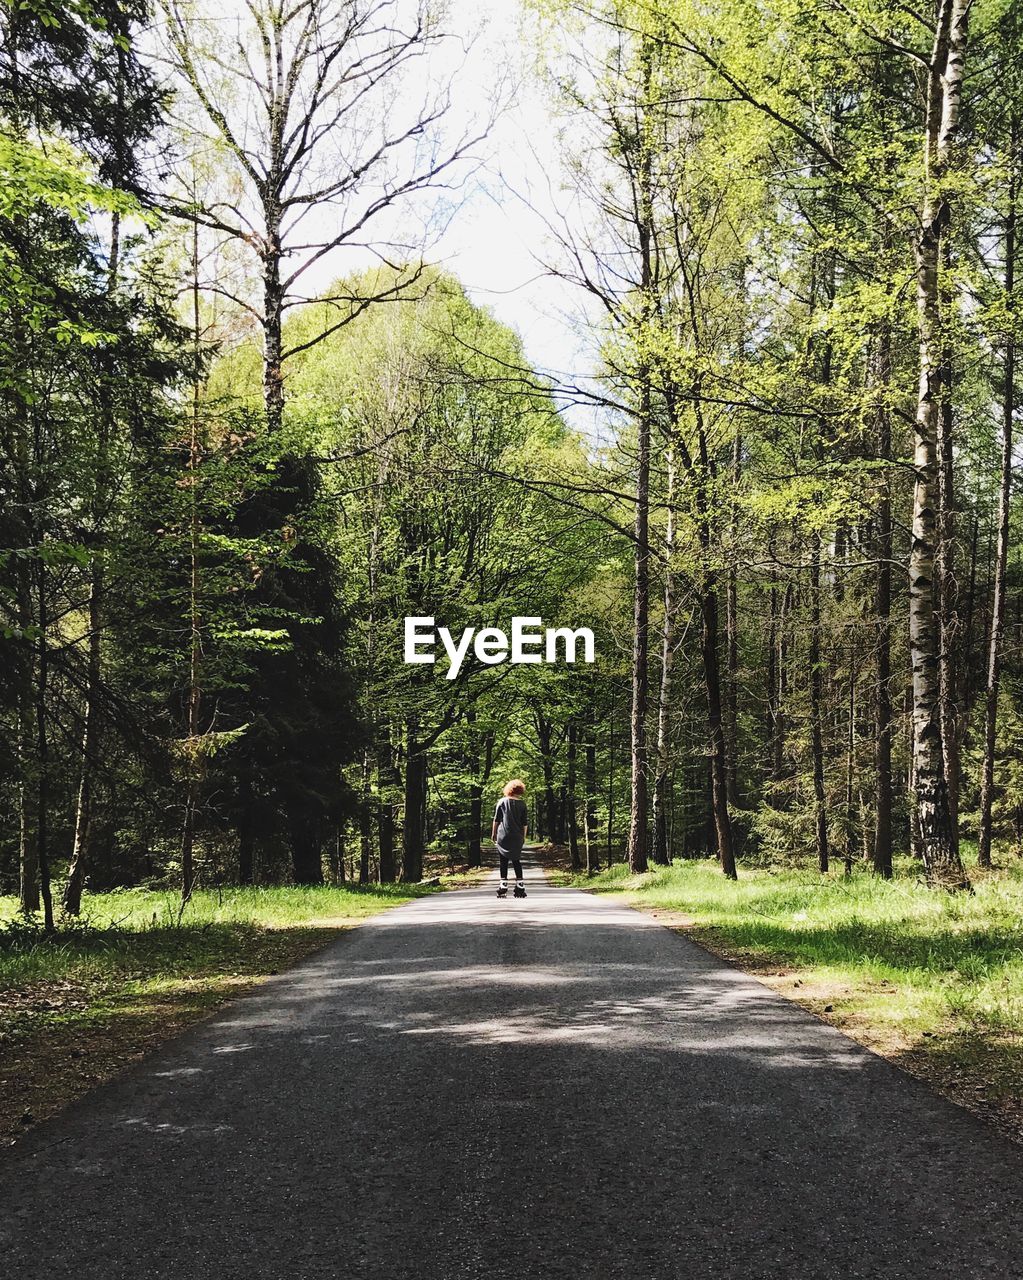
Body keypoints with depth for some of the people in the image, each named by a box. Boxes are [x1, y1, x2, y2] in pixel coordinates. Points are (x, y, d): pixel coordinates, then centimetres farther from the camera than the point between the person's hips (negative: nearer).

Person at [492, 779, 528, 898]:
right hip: (517, 838, 1)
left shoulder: (502, 801, -2)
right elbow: (525, 823, 3)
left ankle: (503, 887, -3)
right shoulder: (522, 804, 0)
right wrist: (523, 837, 13)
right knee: (516, 861, 10)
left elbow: (496, 820, 0)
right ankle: (520, 887, 5)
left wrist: (493, 833, 10)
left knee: (504, 862, 3)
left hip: (503, 837, -1)